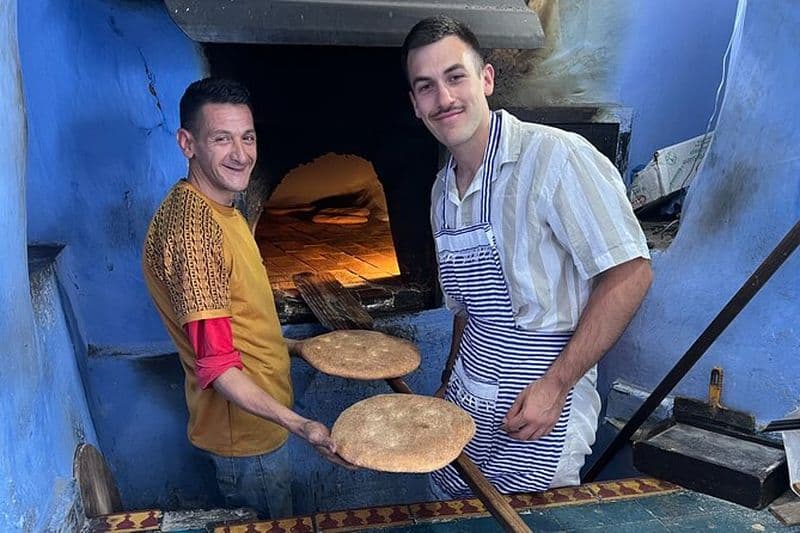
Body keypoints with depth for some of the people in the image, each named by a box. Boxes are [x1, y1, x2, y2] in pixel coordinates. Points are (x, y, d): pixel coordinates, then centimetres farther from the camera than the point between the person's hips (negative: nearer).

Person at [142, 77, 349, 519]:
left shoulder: (220, 209, 4)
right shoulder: (191, 225, -29)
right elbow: (216, 366, -30)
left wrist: (288, 345, 18)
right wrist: (298, 425, -37)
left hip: (260, 410, 9)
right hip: (244, 425, -9)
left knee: (263, 522, 28)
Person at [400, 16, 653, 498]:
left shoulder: (555, 157, -18)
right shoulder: (443, 191, 6)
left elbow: (630, 273, -19)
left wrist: (555, 386, -21)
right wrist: (450, 384, 15)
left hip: (540, 412, -7)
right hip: (463, 406, 7)